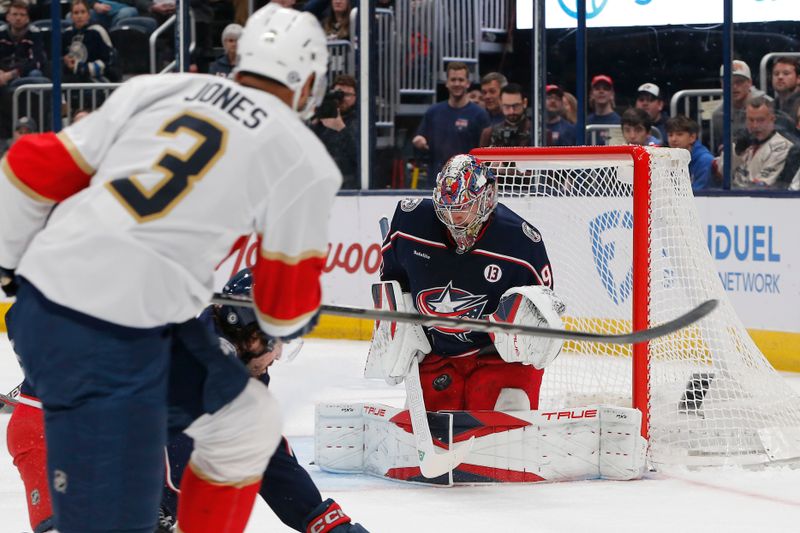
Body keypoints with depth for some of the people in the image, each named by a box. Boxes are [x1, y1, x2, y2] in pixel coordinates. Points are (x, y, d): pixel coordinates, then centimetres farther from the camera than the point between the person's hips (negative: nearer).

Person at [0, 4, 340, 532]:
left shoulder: (157, 90, 10)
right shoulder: (304, 160, -1)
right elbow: (287, 304, 8)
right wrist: (296, 322, 31)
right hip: (101, 340, -8)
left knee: (247, 417, 22)